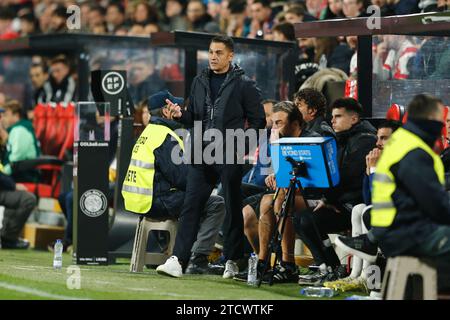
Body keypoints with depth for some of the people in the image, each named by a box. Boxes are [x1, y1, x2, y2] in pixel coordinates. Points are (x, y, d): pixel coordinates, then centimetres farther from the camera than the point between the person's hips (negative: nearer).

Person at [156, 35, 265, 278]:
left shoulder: (244, 84, -1)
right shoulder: (200, 82, 14)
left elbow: (258, 121, -1)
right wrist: (181, 114, -3)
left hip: (230, 156, -4)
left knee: (233, 208, 6)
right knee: (191, 205, -4)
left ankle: (232, 261, 16)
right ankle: (177, 259, -8)